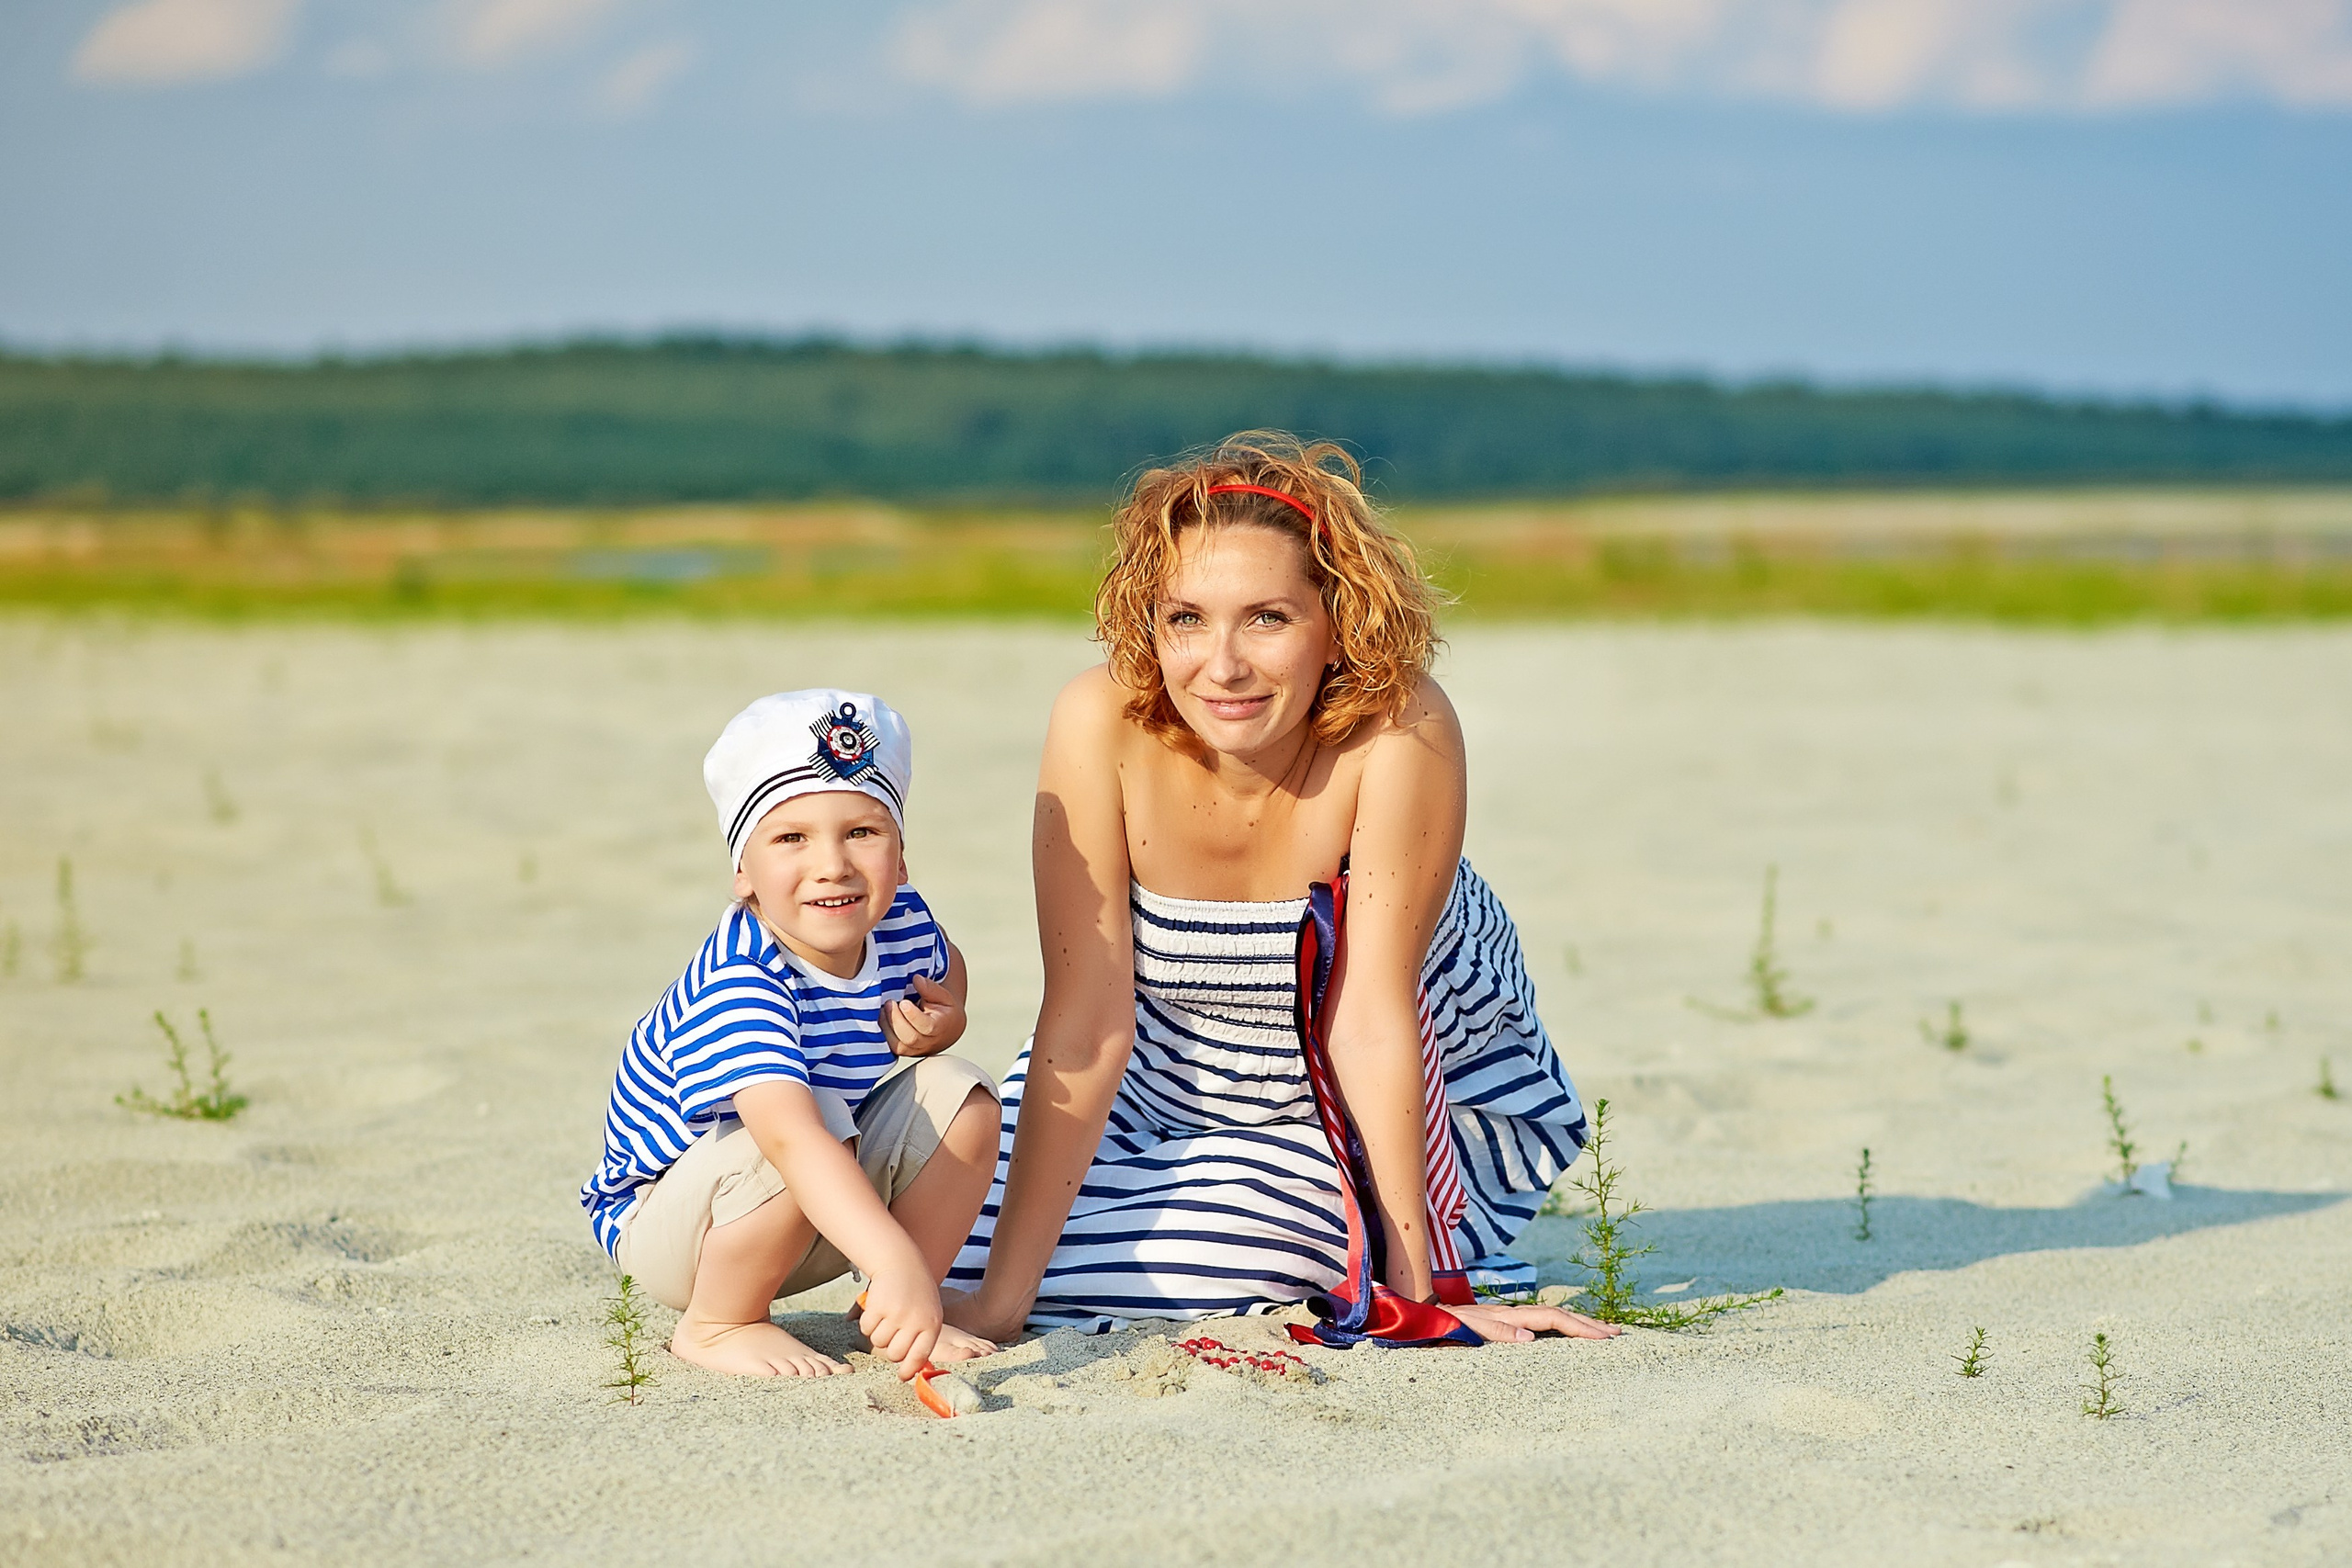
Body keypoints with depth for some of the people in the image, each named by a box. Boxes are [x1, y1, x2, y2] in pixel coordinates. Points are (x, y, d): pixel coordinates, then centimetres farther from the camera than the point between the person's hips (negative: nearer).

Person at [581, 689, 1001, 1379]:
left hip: (822, 1218, 7)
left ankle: (885, 1316, -1)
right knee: (823, 1128, -34)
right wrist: (896, 1262, -64)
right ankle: (717, 1325, -13)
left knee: (958, 1092, -10)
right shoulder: (737, 984, -35)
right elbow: (793, 1140, -51)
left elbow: (943, 966, 16)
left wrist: (943, 1020, -9)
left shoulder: (900, 921, -12)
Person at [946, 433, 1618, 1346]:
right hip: (1175, 1075, 2)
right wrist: (999, 1301, -27)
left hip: (1421, 1096, -2)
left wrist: (1412, 1295, -30)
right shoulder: (1101, 724, -27)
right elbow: (1087, 1018, -25)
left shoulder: (1402, 732, -33)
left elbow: (1371, 1019, -29)